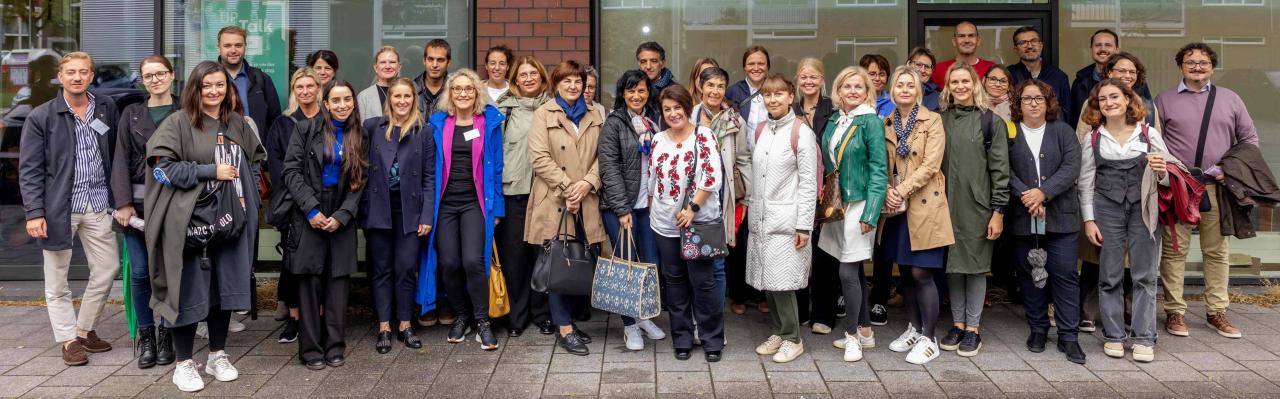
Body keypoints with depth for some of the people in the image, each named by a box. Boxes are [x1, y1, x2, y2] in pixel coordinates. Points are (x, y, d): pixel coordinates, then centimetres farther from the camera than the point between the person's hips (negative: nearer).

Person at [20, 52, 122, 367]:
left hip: (98, 204, 3)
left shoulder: (106, 109, 6)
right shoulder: (41, 117, -3)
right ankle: (69, 339, 17)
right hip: (59, 207, -3)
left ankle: (85, 330, 23)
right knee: (57, 279, 5)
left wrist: (121, 199, 8)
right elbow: (29, 170, -5)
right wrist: (34, 213, -12)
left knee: (107, 269, 6)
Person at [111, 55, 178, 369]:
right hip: (138, 200, 2)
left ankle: (166, 334, 14)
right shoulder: (131, 114, 10)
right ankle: (145, 333, 14)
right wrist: (124, 203, -5)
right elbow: (121, 160, 5)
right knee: (140, 272, 0)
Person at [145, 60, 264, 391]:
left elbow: (255, 161, 23)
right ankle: (183, 364, 12)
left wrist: (247, 193, 7)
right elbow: (162, 167, -13)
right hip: (190, 221, -5)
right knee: (190, 291, 0)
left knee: (224, 288, 11)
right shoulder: (178, 123, -5)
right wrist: (211, 171, -15)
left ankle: (218, 356, 25)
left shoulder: (238, 125, 10)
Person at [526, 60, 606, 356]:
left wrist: (587, 183, -9)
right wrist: (567, 187, -13)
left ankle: (569, 319, 18)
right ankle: (565, 329, 2)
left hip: (585, 203, 5)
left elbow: (601, 157, 8)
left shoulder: (593, 118, 16)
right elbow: (539, 158, -8)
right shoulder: (543, 115, 1)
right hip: (554, 202, -4)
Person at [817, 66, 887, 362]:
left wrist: (870, 214, -17)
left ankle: (853, 335, 7)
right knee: (855, 270, 13)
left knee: (848, 271, -7)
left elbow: (878, 170, -12)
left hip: (859, 203, -6)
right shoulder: (834, 121, 10)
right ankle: (865, 330, 24)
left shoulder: (871, 122, -8)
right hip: (836, 203, 6)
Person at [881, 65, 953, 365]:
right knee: (905, 271, 10)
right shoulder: (886, 124, 11)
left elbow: (930, 165, -12)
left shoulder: (932, 121, -3)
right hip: (896, 207, 5)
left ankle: (928, 338, 5)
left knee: (921, 273, -6)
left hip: (924, 206, -5)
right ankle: (914, 328, 25)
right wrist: (887, 191, -10)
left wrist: (902, 190, -17)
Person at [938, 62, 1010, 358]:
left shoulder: (991, 121, -1)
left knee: (976, 265, 3)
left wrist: (998, 212, -8)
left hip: (978, 206, -3)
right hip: (948, 204, 3)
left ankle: (973, 328, 13)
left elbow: (1000, 169, -3)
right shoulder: (941, 120, 7)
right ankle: (957, 324, 20)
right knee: (953, 264, 8)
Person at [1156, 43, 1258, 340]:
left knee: (1217, 251, 7)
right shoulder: (1164, 100, 7)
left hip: (1217, 187, 2)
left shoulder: (1230, 99, 13)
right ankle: (1174, 312, 8)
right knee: (1174, 250, 0)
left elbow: (1249, 138, 14)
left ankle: (1217, 312, 17)